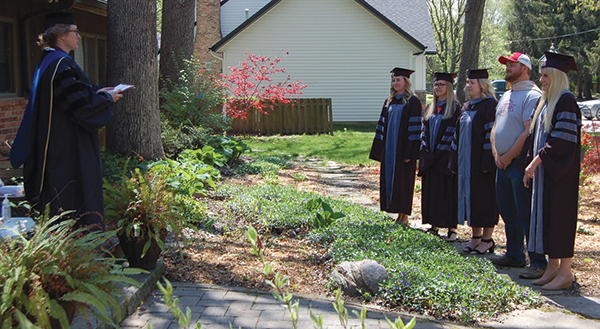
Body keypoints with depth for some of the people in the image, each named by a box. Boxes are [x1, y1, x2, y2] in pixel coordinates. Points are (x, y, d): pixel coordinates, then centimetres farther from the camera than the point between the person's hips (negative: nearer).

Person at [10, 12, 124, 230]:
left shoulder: (49, 61, 13)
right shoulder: (62, 64, -19)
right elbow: (80, 104, -23)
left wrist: (98, 91, 15)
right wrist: (107, 97, -8)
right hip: (69, 146, -10)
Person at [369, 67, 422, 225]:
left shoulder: (413, 102, -6)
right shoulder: (389, 101, 12)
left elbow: (414, 127, -11)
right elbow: (383, 125, 13)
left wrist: (409, 153, -16)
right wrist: (380, 150, 8)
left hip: (403, 148, -6)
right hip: (389, 148, 6)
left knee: (403, 180, -2)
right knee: (390, 179, 7)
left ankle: (404, 216, 6)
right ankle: (399, 215, 16)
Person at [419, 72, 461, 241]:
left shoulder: (455, 107, -6)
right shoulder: (430, 108, 14)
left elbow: (455, 132, -12)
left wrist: (441, 151, -15)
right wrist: (426, 151, 2)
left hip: (446, 158, -6)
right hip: (430, 158, 7)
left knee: (448, 192, -3)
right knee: (431, 192, 9)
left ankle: (452, 229, 4)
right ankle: (434, 226, 17)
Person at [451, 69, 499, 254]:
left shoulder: (489, 105, -11)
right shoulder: (467, 107, 14)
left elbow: (492, 134, -16)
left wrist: (487, 162, -21)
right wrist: (456, 162, 13)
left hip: (481, 161, -8)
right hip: (466, 161, 8)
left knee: (484, 198, -1)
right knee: (470, 197, 10)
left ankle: (487, 240, 8)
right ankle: (476, 237, 19)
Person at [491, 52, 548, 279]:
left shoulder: (532, 95, -12)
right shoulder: (506, 96, 17)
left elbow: (530, 132, -19)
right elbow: (495, 128, 17)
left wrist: (508, 157, -15)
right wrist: (496, 154, 2)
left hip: (520, 162, -9)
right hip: (503, 164, 9)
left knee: (526, 215, -8)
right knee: (508, 212, 15)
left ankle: (538, 263, -1)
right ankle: (514, 255, 27)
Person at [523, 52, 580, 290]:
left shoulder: (566, 101, -13)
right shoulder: (546, 101, 15)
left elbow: (562, 138, -20)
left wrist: (536, 161, -18)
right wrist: (532, 165, 12)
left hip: (560, 171, -9)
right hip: (543, 169, 9)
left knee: (560, 214, -5)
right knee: (546, 215, 9)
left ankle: (565, 272, 2)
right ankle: (553, 267, 17)